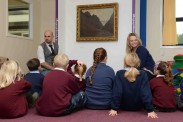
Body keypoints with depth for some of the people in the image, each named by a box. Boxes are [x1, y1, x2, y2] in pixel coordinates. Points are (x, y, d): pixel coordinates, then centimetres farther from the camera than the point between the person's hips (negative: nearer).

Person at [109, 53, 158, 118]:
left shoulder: (119, 74, -17)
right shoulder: (143, 74, -15)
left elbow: (117, 92, -22)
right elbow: (146, 93, -20)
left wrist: (114, 108, -18)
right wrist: (150, 110, -16)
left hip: (124, 107, 1)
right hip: (138, 107, -1)